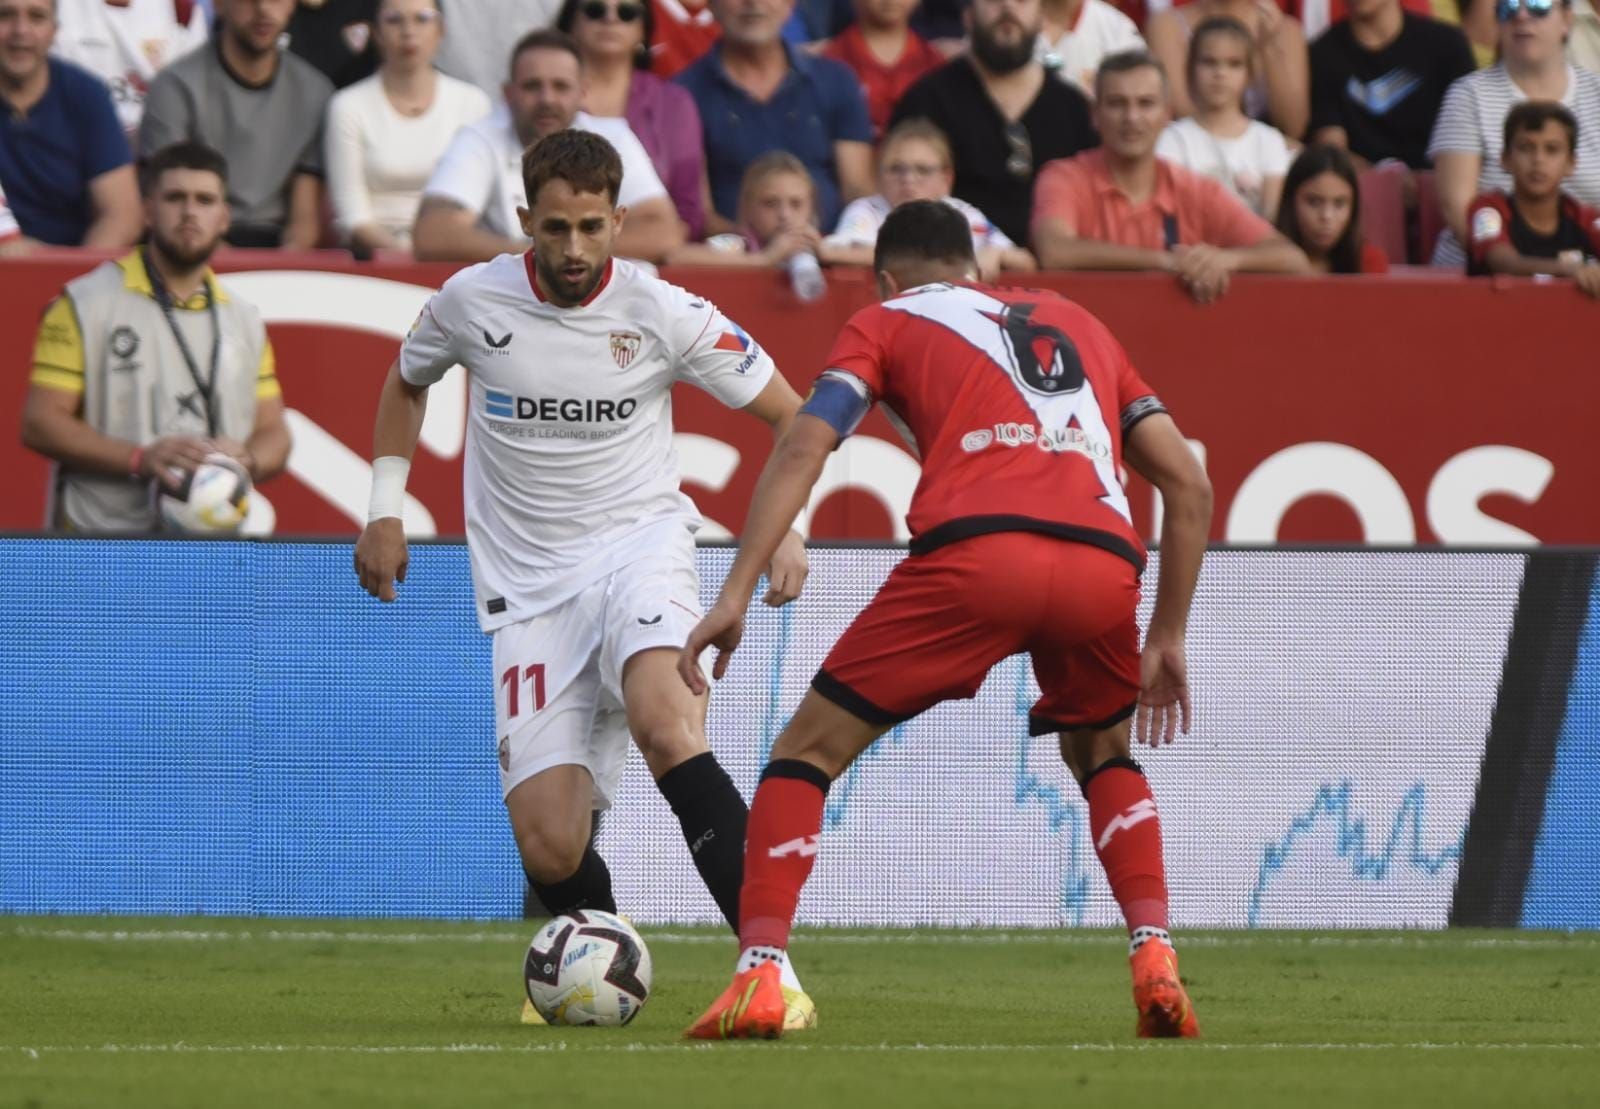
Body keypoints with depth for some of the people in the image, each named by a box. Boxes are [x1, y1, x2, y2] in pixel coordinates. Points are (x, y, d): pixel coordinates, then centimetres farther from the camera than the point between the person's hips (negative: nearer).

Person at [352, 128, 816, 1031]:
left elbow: (788, 417, 5)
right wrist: (386, 510, 14)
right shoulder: (472, 302, -2)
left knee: (663, 724, -36)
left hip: (640, 543, -2)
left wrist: (786, 529, -8)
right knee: (550, 850, -10)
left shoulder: (664, 314, -7)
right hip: (527, 584, 2)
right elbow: (406, 384, 21)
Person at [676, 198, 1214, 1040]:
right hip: (1101, 566, 3)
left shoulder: (887, 321, 24)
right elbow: (1187, 482, 27)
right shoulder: (1077, 325, 34)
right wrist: (1167, 638, 31)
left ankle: (759, 976, -2)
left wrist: (736, 593, 1)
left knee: (808, 752, 13)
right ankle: (1155, 962, 13)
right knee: (1102, 755, 32)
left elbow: (803, 449, 6)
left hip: (973, 551, -3)